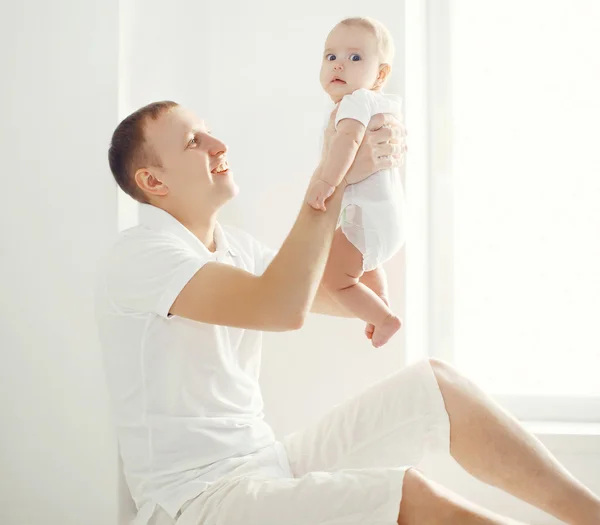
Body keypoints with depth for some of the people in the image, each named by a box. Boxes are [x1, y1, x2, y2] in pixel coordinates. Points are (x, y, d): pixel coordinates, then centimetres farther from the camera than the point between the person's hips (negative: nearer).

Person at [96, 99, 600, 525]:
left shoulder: (234, 246, 13)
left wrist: (376, 172, 6)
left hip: (271, 465, 9)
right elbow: (284, 308, -29)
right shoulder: (139, 255, -15)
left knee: (435, 384, -3)